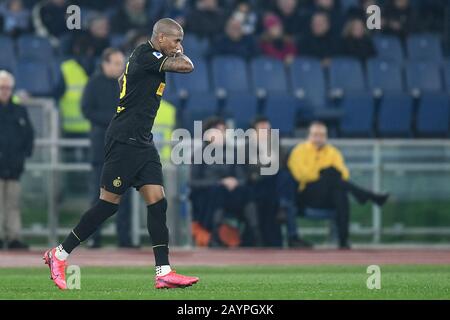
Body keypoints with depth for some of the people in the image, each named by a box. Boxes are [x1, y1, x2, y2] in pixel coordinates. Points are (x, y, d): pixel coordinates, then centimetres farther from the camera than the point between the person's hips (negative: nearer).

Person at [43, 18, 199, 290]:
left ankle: (163, 272, -3)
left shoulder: (149, 57, 14)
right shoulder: (146, 55, -15)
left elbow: (123, 80, 32)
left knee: (157, 201, 0)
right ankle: (60, 254, 7)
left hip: (142, 142, 10)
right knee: (109, 203, -5)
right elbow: (186, 66, -22)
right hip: (124, 141, -10)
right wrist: (178, 54, -1)